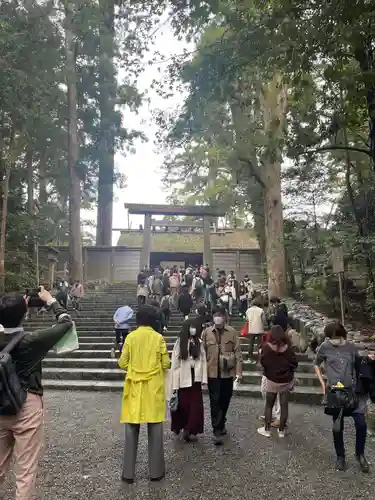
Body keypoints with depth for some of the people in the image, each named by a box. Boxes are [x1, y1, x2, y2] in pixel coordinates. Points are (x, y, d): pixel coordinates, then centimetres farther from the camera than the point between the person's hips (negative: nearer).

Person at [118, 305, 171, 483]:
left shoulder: (130, 337, -5)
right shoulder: (159, 338, -7)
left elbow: (122, 363, -2)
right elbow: (166, 364, -4)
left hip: (134, 389, 1)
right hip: (154, 388, -1)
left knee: (131, 430, 10)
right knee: (155, 429, 10)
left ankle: (128, 473, 18)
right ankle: (156, 471, 19)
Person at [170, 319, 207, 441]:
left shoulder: (199, 342, 1)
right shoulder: (179, 342, -6)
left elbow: (203, 360, 2)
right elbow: (175, 363, -5)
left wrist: (203, 378, -2)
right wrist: (174, 383, -7)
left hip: (195, 378, 2)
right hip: (183, 378, -2)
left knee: (195, 405, 1)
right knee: (182, 404, 9)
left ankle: (189, 429, 14)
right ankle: (178, 426, 31)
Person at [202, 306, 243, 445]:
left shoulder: (232, 332, -4)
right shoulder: (206, 332, -2)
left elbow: (238, 352, -3)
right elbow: (203, 353, 1)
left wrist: (239, 371, -7)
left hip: (227, 372, 1)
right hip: (212, 372, -1)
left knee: (225, 400, 15)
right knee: (215, 401, 1)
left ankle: (221, 424, 36)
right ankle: (217, 431, 9)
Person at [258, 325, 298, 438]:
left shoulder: (266, 347, -16)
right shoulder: (288, 348, -14)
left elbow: (262, 362, -7)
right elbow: (294, 364, -6)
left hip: (271, 380, -1)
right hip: (286, 381, 1)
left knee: (269, 405, 15)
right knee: (284, 406, 14)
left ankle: (267, 429, 21)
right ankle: (281, 430, 23)